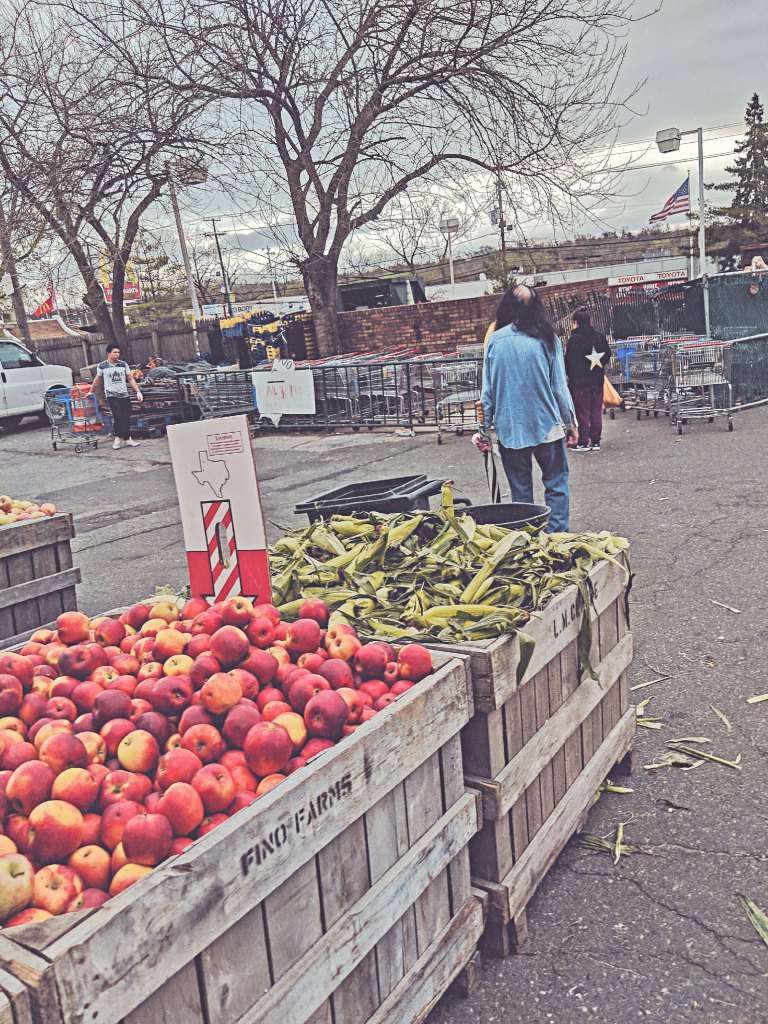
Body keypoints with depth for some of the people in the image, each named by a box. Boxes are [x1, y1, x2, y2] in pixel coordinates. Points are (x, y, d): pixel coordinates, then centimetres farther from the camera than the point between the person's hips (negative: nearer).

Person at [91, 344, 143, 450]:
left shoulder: (123, 364, 7)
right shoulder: (102, 366, 1)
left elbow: (131, 379, 8)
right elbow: (97, 380, 15)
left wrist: (138, 392, 0)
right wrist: (92, 391, 21)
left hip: (124, 395, 3)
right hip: (111, 396, -3)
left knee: (126, 418, 3)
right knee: (118, 417, -14)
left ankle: (127, 438, 13)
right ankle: (118, 438, -3)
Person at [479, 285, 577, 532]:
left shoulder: (495, 341, -1)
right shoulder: (546, 339, -4)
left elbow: (487, 388, 1)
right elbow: (559, 385, -1)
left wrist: (486, 428, 8)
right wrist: (570, 421, 9)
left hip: (509, 427, 2)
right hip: (546, 424, -1)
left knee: (520, 489, 11)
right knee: (556, 484, 9)